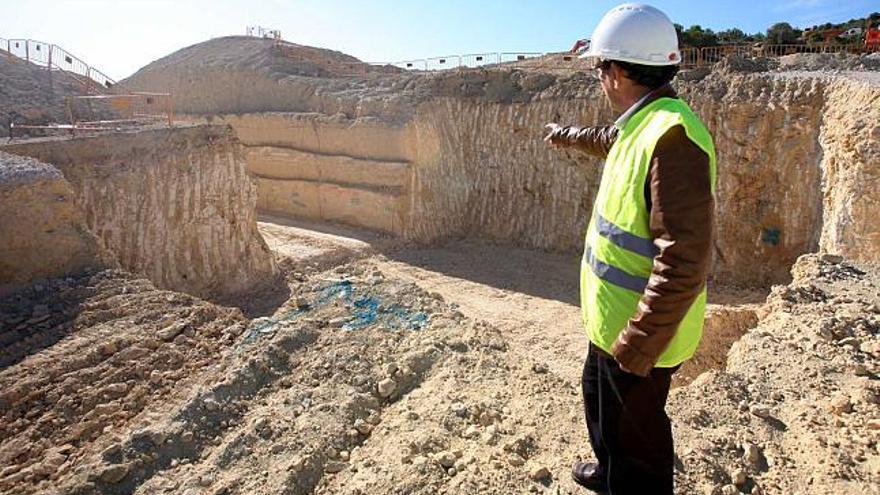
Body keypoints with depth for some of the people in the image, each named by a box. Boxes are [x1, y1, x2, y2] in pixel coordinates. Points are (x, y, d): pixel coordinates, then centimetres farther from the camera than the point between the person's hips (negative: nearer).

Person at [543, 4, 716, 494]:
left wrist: (635, 346, -28)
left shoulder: (671, 133, -28)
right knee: (599, 397, 30)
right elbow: (610, 140, 31)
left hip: (640, 332, -10)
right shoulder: (640, 124, 3)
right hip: (613, 318, 10)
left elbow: (683, 262, -32)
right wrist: (568, 135, 49)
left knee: (635, 439, 10)